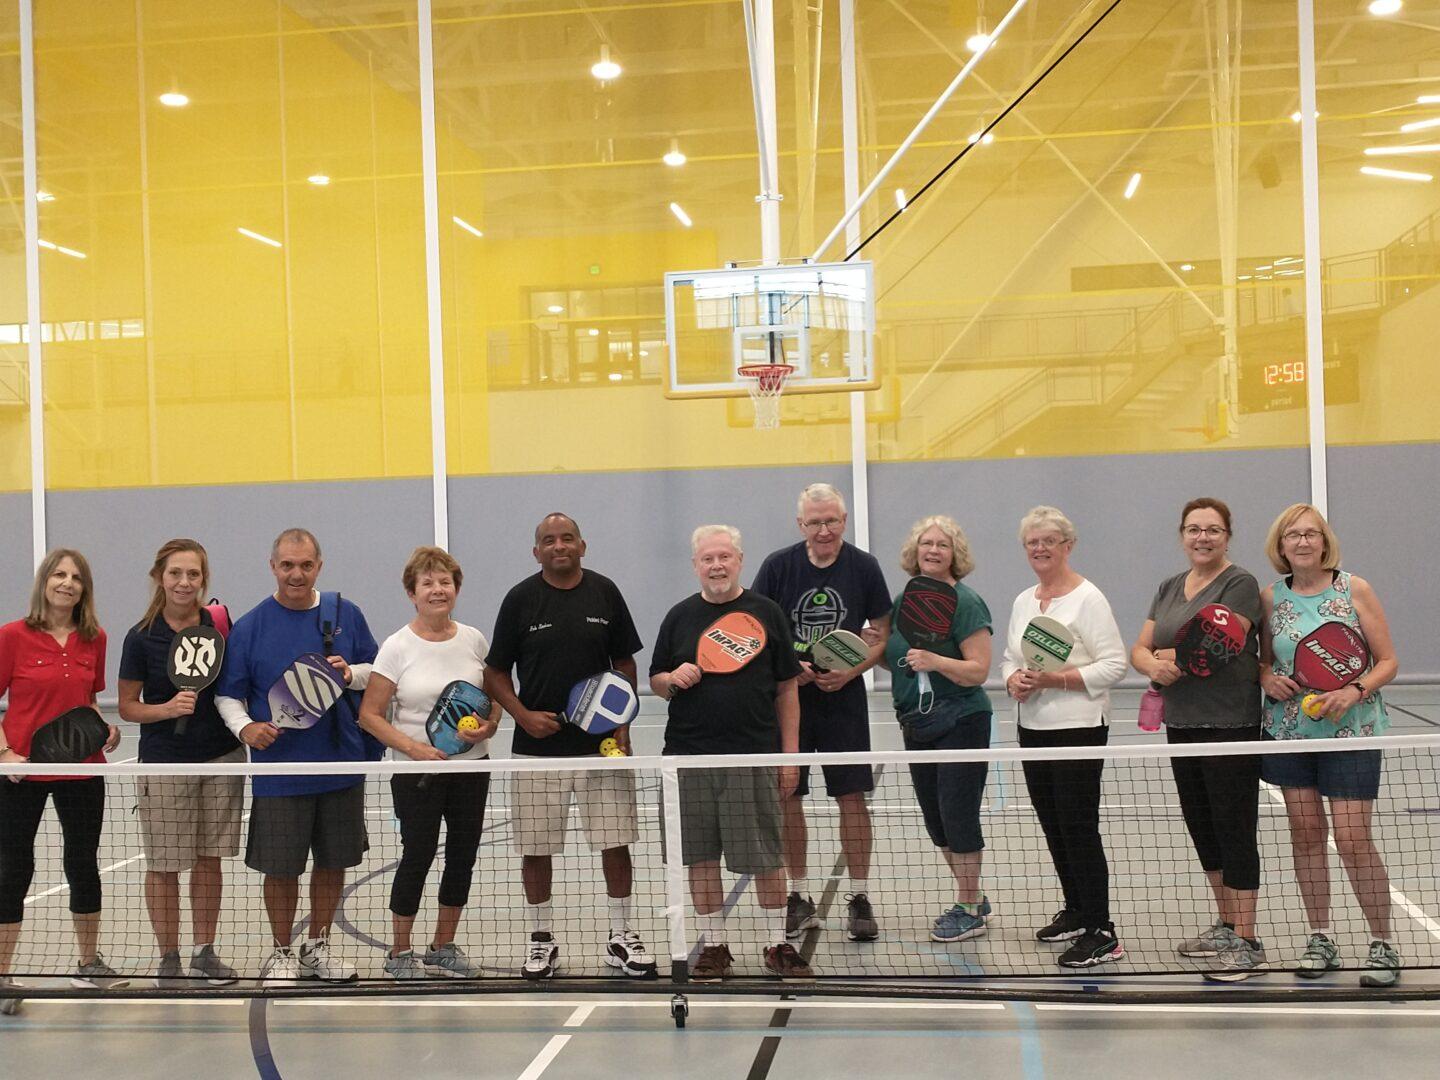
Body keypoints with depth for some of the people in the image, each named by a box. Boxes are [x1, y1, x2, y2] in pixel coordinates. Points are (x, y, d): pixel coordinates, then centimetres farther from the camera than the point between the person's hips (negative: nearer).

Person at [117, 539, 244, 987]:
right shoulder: (142, 637, -6)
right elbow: (127, 706, -1)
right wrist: (168, 708, -18)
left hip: (222, 757, 2)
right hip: (165, 763, -2)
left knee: (209, 859, 10)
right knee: (164, 865, 3)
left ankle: (204, 953, 22)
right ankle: (168, 958, 17)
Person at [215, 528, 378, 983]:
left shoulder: (345, 614, 5)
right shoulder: (250, 626, -2)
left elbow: (378, 672, 11)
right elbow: (227, 693, 2)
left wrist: (351, 673, -10)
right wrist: (244, 725, -17)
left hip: (342, 765, 3)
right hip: (278, 771, -2)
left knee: (333, 862, 12)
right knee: (280, 868, 4)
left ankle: (317, 947, 29)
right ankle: (282, 953, 22)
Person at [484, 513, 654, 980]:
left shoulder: (605, 592, 3)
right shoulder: (520, 599, -1)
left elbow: (625, 662, 10)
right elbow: (495, 673, 4)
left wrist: (622, 723, -1)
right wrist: (523, 715, -11)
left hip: (601, 744, 1)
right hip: (538, 745, -1)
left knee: (615, 842, 3)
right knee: (536, 847, 5)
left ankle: (622, 937, 17)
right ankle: (542, 940, 21)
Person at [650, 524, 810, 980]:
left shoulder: (766, 612, 5)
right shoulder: (679, 617, 9)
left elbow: (786, 689, 5)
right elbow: (655, 681, 15)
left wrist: (790, 754, 1)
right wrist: (674, 679, -9)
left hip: (755, 755, -2)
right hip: (691, 755, 2)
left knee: (767, 856, 2)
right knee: (701, 857, 6)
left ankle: (778, 945, 15)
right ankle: (714, 945, 18)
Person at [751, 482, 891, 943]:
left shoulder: (864, 566, -1)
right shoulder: (778, 565, -3)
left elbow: (883, 632, 4)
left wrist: (852, 670, -11)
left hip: (843, 697, 0)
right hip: (787, 697, 1)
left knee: (852, 797, -1)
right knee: (788, 798, 4)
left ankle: (859, 897, 11)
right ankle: (800, 897, 17)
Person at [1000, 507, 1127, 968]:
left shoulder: (1088, 598, -9)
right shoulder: (1023, 601, 14)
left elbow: (1114, 664, -13)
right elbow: (1010, 658, 21)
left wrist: (1057, 679, -20)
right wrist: (1014, 680, -2)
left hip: (1079, 727, -8)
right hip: (1033, 726, 8)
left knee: (1079, 826, -8)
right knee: (1052, 824, 13)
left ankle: (1101, 933, -4)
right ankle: (1076, 911, 28)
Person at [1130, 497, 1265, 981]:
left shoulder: (1240, 584, -7)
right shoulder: (1170, 588, 15)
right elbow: (1141, 649, 9)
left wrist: (1171, 657, -7)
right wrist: (1155, 665, -13)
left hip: (1229, 726, -8)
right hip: (1181, 724, 8)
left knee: (1234, 830, -4)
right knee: (1203, 828, 15)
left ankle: (1246, 944, 1)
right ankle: (1225, 926, 29)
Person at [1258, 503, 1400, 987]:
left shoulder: (1354, 589, -3)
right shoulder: (1271, 598, 5)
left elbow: (1388, 660, -1)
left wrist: (1355, 691, -18)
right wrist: (1267, 678, -5)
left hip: (1349, 731, -3)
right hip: (1289, 730, 3)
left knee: (1353, 839, -7)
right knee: (1305, 833, 6)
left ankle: (1382, 944, 8)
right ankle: (1319, 939, 18)